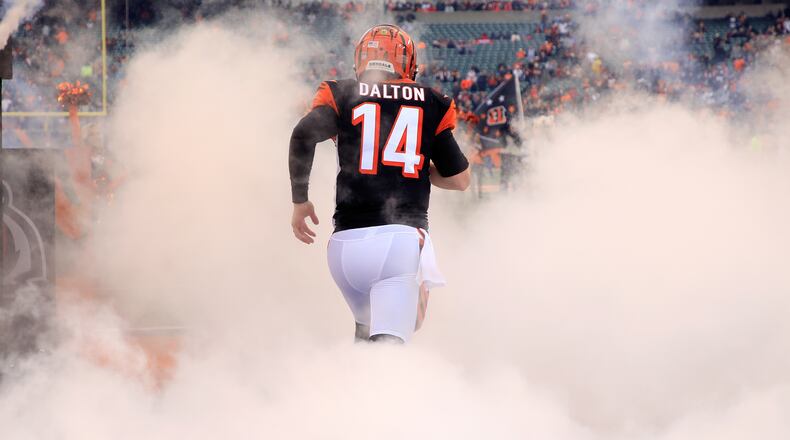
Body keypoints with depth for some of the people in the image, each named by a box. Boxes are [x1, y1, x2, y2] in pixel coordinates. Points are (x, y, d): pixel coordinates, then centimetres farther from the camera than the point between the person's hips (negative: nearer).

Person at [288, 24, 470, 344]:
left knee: (368, 330, 26)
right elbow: (460, 179, 16)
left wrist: (299, 201, 5)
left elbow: (303, 135, -6)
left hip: (348, 240, 2)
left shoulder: (342, 95, 12)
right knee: (390, 339, -16)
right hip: (403, 234, -2)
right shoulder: (429, 104, 14)